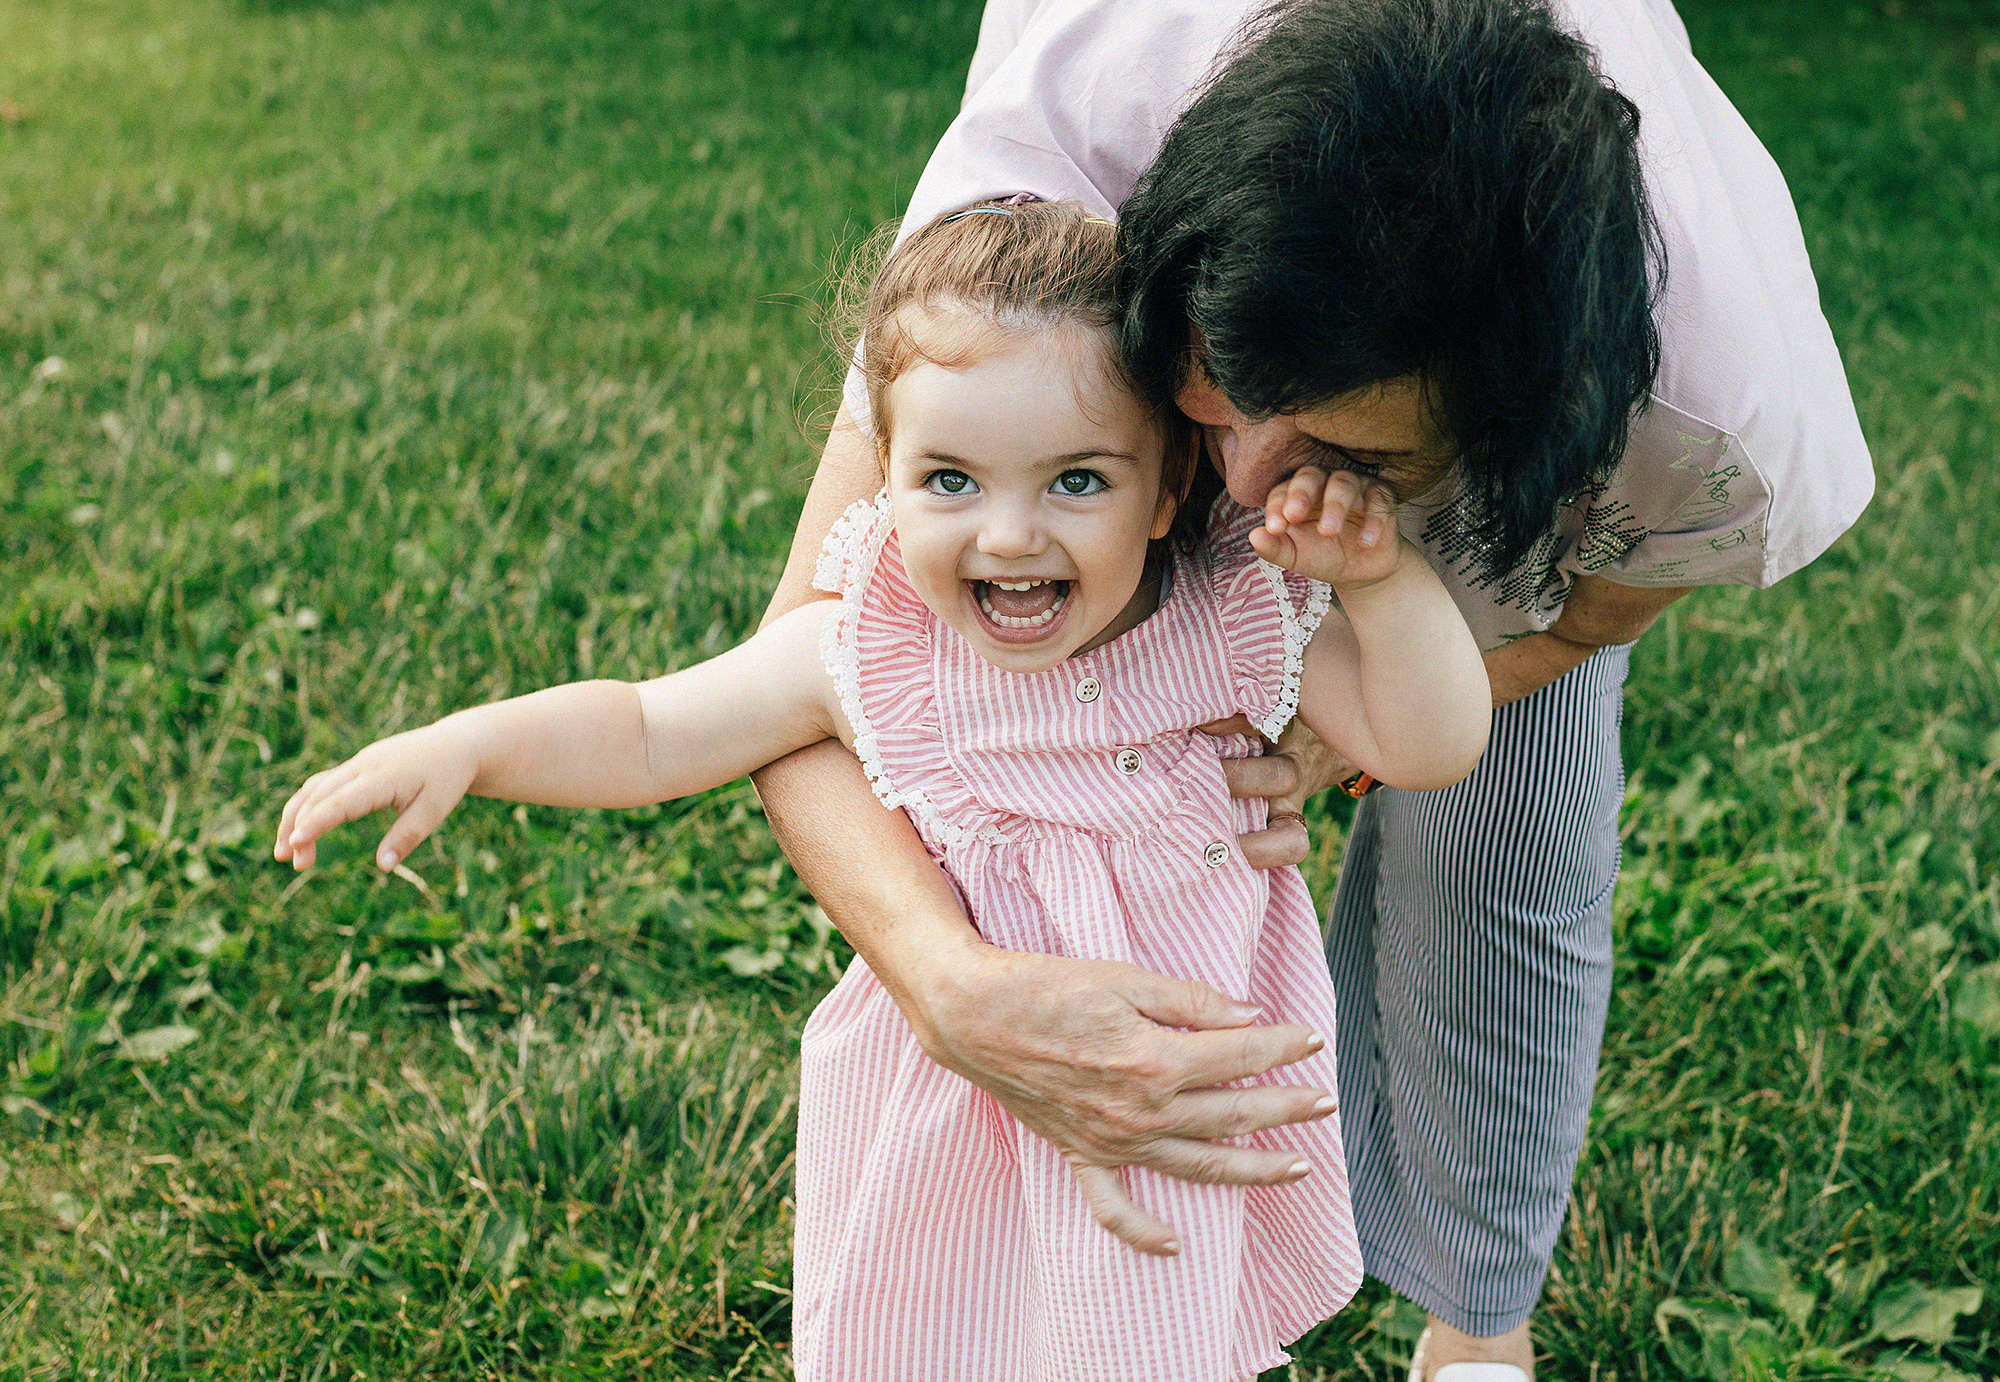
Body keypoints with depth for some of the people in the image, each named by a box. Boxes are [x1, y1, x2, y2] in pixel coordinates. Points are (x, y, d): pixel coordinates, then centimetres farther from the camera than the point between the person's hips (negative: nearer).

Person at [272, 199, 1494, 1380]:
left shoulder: (1235, 621, -17)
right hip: (954, 1107, -1)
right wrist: (465, 744, -21)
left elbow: (1431, 748, -17)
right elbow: (650, 736, -8)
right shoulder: (866, 656, -18)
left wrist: (1383, 577, -31)